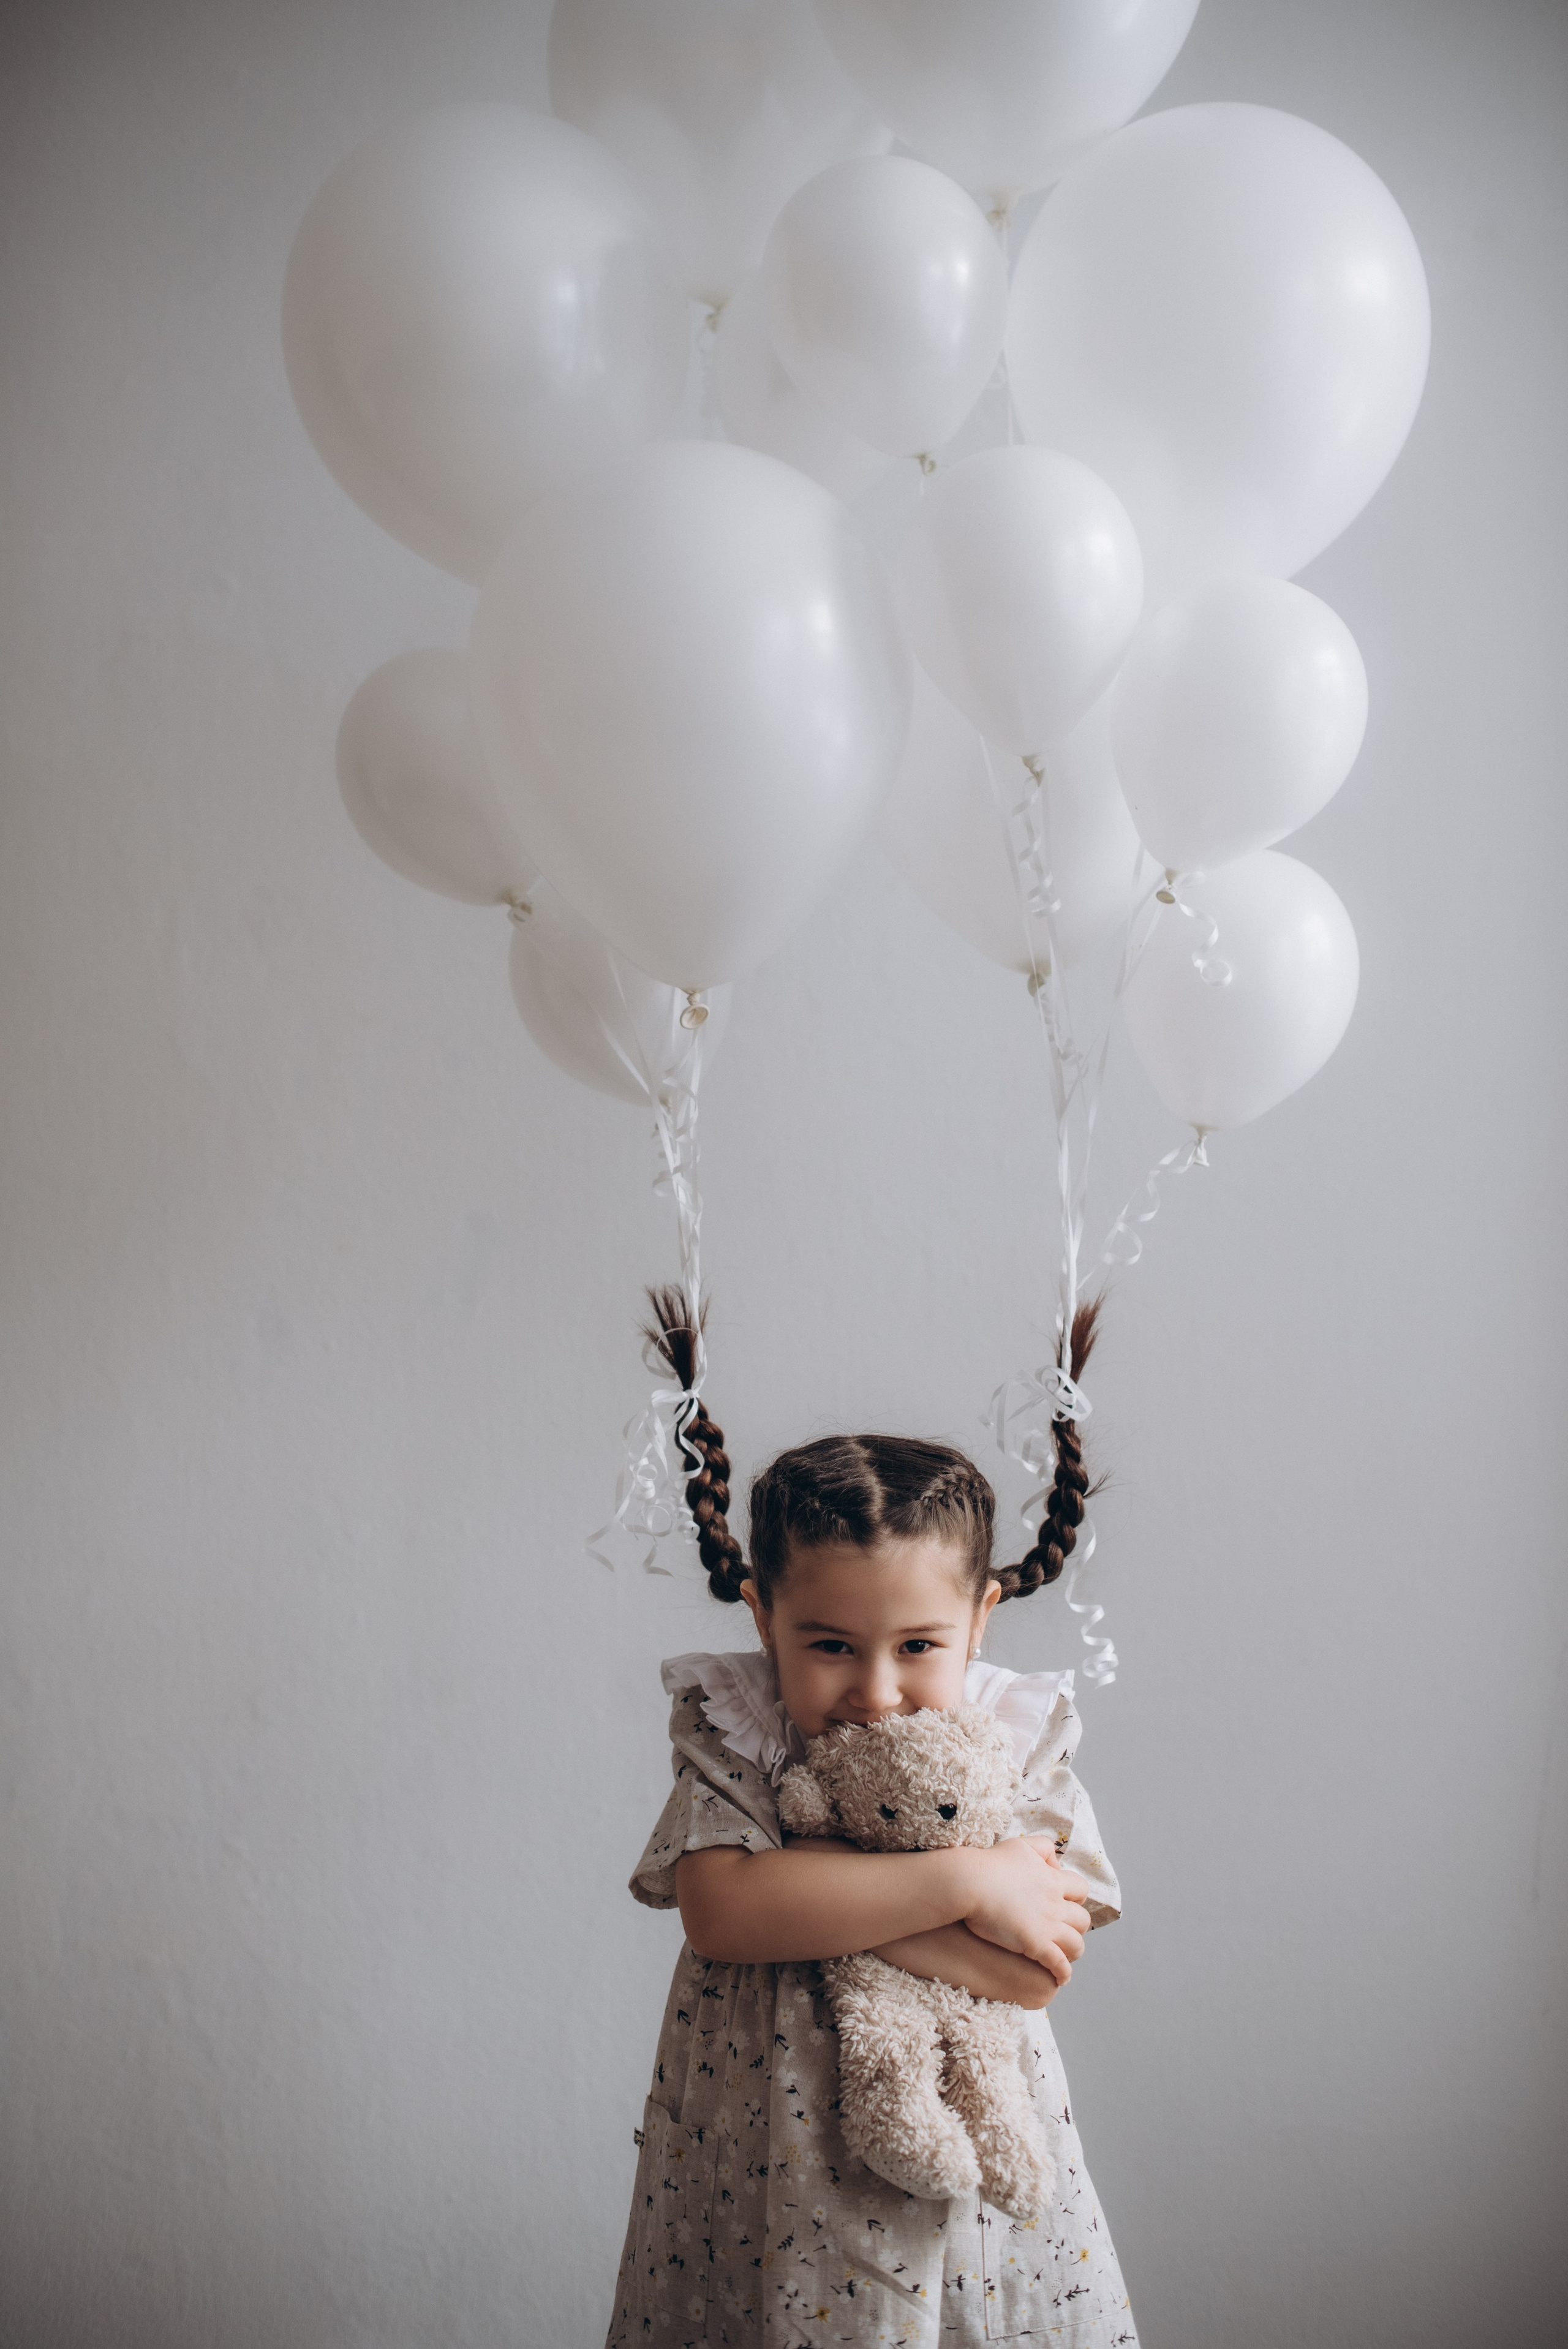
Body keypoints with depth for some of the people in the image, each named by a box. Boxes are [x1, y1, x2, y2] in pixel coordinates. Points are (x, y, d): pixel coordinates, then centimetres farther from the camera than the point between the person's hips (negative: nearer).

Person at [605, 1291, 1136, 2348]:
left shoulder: (1014, 1739, -6)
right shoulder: (735, 1734, -8)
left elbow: (1035, 1973, -16)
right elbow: (721, 1910, -24)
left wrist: (813, 1900, -22)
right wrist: (959, 1881, -25)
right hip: (764, 2177, 0)